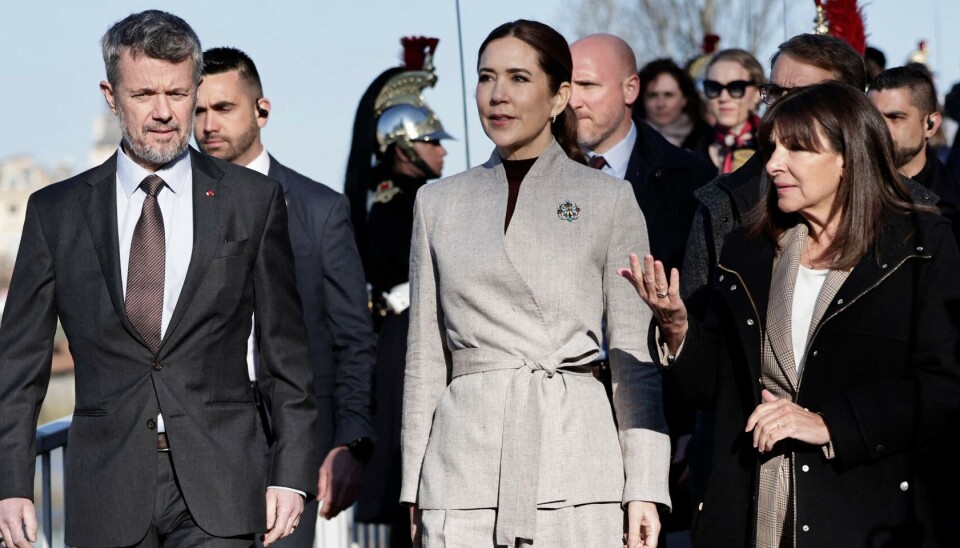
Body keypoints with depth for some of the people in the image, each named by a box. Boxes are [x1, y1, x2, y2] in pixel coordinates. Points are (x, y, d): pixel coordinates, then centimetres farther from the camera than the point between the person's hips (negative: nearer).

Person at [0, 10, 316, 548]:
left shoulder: (253, 200, 6)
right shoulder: (56, 212, 7)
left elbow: (287, 353, 7)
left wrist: (292, 473, 1)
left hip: (217, 490, -1)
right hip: (107, 493, 1)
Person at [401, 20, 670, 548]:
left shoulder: (608, 199, 7)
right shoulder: (439, 202, 13)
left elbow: (634, 356, 4)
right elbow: (425, 357, 14)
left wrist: (645, 486, -3)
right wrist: (413, 486, 9)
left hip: (574, 459, -2)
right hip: (466, 460, 2)